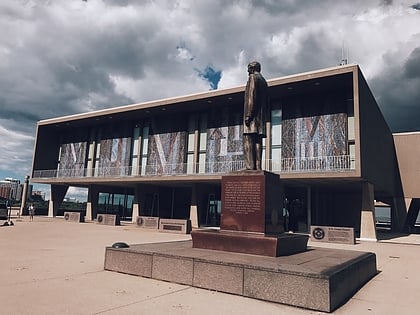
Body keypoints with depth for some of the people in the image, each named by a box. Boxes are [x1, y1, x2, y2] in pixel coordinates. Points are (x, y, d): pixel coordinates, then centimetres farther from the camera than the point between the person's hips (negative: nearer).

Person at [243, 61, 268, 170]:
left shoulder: (253, 77, -1)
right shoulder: (264, 81, 25)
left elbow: (251, 96, -14)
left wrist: (248, 115, -18)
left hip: (252, 113, -9)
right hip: (261, 115, 9)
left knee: (248, 141, -14)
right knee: (258, 141, 2)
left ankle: (250, 166, -22)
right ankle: (257, 167, -3)